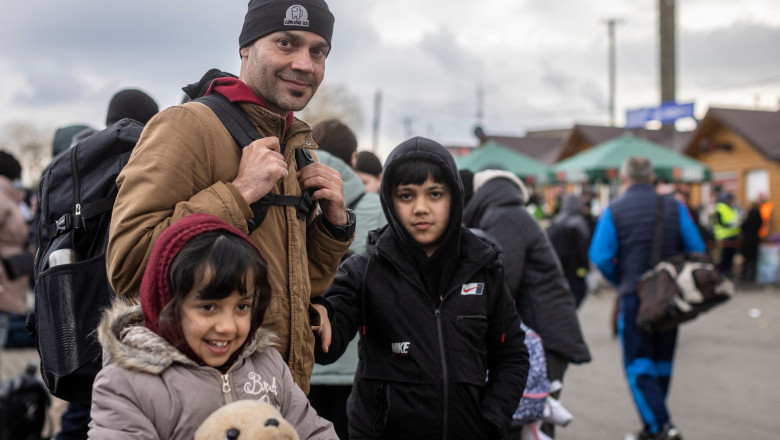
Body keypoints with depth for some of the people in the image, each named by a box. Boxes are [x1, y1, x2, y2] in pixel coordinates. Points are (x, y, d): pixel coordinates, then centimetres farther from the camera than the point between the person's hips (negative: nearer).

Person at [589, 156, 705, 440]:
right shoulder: (674, 207, 3)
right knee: (662, 362, 16)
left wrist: (619, 281, 6)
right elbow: (696, 250, -1)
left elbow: (601, 257, -11)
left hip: (634, 296, -3)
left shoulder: (614, 210, -4)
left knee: (638, 365, 1)